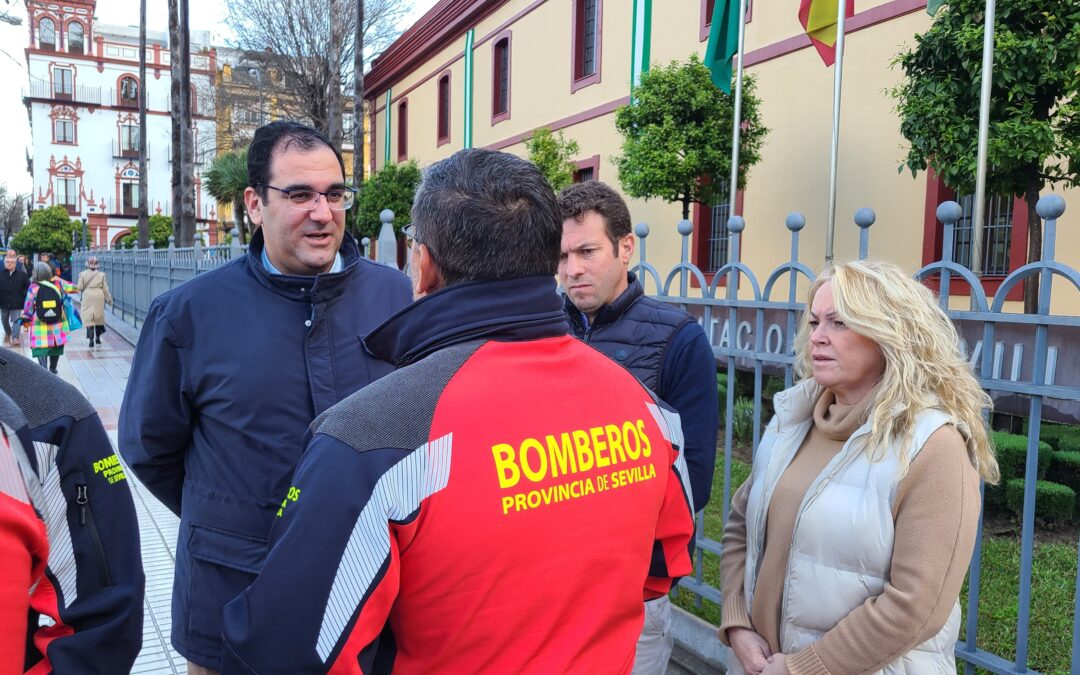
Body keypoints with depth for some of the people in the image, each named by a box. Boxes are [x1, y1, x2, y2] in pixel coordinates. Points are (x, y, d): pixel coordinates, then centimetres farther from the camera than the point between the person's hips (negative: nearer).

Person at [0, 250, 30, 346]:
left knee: (16, 320, -8)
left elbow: (28, 286, 4)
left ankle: (15, 337, -9)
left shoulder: (22, 274, -4)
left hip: (17, 302, -3)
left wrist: (23, 294, -6)